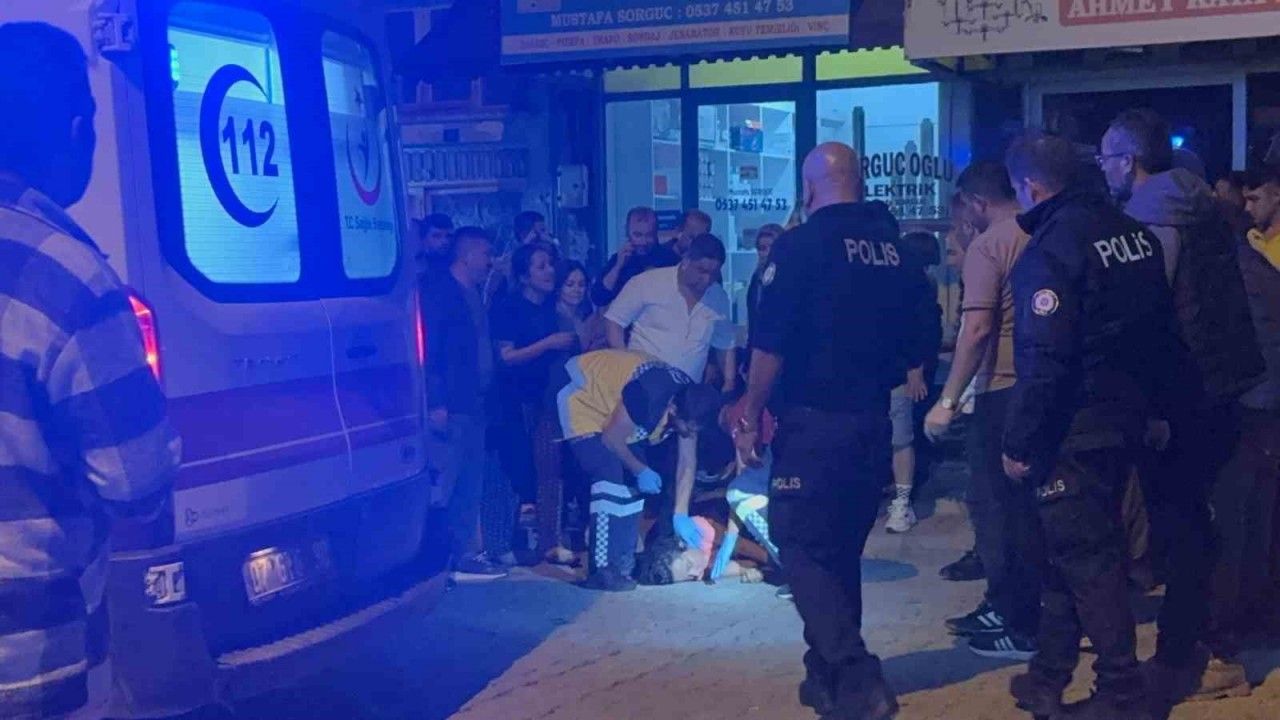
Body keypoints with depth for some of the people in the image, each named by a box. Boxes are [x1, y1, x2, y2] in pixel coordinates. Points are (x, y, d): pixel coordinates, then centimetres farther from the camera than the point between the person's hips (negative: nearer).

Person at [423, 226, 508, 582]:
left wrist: (486, 398, 15)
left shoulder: (473, 294, 18)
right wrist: (435, 402, -21)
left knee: (470, 486, 12)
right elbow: (428, 348, -15)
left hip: (474, 406, 9)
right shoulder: (437, 291, -8)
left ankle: (465, 556, 19)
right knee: (441, 485, -7)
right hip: (449, 407, -9)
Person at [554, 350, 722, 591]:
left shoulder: (690, 403, -13)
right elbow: (611, 440, -25)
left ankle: (624, 561, 11)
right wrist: (642, 471, -12)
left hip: (608, 397, 9)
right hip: (580, 395, -8)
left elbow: (688, 463, -6)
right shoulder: (647, 399, -38)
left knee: (632, 480, 3)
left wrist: (681, 515, -7)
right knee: (610, 477, -20)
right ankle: (602, 570, -18)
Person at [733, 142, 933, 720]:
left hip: (815, 421, -6)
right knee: (841, 549, 16)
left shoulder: (800, 244, -11)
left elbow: (771, 342, -15)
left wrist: (752, 414, -5)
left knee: (800, 546, 1)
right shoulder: (894, 245, 7)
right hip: (873, 421, 7)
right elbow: (917, 336, 11)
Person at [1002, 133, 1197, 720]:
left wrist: (1019, 442, -17)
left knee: (1086, 559, 1)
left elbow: (1044, 358, -23)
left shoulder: (1051, 247, -18)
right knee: (1072, 546, 17)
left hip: (1073, 429, -9)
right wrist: (1162, 408, 21)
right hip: (1124, 419, 9)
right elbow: (1162, 326, 13)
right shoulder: (1134, 233, 8)